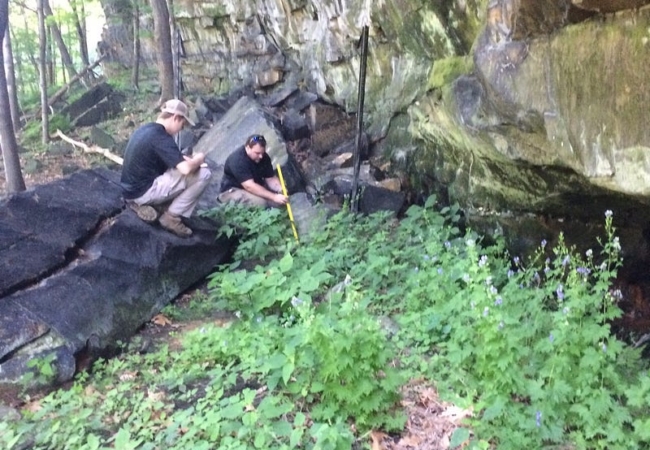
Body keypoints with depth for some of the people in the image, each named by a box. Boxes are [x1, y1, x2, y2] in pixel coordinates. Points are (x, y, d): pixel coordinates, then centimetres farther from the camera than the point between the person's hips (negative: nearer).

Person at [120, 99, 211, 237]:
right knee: (203, 174, -11)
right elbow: (186, 168, -27)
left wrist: (190, 160, 11)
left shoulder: (145, 130, 11)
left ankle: (143, 204, 13)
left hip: (132, 190, 10)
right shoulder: (161, 137, -17)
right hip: (143, 191, -10)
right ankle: (171, 217, -3)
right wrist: (198, 159, -4)